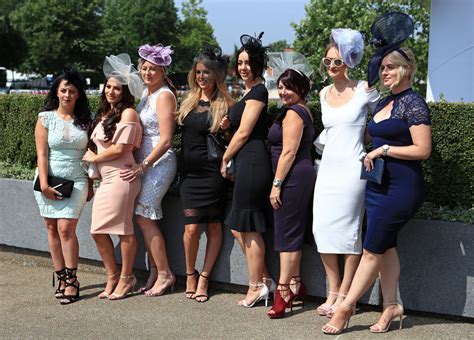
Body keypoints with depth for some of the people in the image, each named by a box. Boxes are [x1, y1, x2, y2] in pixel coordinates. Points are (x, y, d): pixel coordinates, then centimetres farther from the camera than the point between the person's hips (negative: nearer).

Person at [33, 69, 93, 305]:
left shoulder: (85, 120, 7)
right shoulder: (45, 118, 3)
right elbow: (41, 154, -2)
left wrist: (90, 185, 6)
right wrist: (44, 184, -10)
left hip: (76, 181, -1)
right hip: (50, 180, 1)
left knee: (66, 228, -11)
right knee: (52, 229, 2)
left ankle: (71, 280, -4)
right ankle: (61, 277, 12)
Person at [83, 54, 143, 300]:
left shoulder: (128, 113, -6)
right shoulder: (104, 114, 19)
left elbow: (120, 149, -12)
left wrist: (94, 157, 0)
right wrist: (93, 168, 6)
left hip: (121, 176, -8)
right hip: (105, 178, 8)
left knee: (123, 228, -2)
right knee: (98, 230, 5)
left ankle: (126, 278, 10)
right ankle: (112, 277, 18)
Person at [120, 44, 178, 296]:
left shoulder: (164, 96, -12)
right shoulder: (146, 93, 14)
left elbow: (165, 141, -17)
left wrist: (142, 166, -18)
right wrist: (139, 165, 8)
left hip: (159, 161, -8)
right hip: (143, 161, 8)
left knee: (144, 217, -8)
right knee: (145, 218, 7)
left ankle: (164, 274, 2)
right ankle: (155, 272, 15)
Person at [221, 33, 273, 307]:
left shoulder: (257, 91, -10)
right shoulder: (251, 92, 19)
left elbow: (243, 132, -11)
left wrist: (225, 159, -2)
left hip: (252, 162, -10)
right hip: (249, 163, 10)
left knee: (248, 228, -3)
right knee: (239, 228, 12)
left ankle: (256, 287, 6)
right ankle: (263, 279, 19)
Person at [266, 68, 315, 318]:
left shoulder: (292, 113, -11)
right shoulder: (304, 112, 20)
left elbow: (289, 152, -17)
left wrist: (276, 184, -17)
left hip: (293, 177, -10)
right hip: (304, 174, 10)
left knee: (287, 233, -8)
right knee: (293, 232, 13)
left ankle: (284, 291, -5)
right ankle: (295, 284, 20)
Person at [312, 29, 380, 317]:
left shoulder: (364, 90, -4)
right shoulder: (324, 94, 12)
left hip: (351, 168, -6)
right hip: (327, 167, 6)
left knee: (348, 231, -2)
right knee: (322, 228, 1)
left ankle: (345, 295, 7)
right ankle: (333, 291, 12)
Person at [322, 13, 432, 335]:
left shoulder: (413, 103, -11)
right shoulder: (385, 102, 13)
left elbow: (422, 150, -17)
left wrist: (383, 150, -14)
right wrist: (373, 154, 10)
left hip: (401, 187, -8)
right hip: (378, 183, 9)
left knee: (373, 250, -2)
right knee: (386, 246, 10)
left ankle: (346, 307, 5)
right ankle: (392, 306, 17)